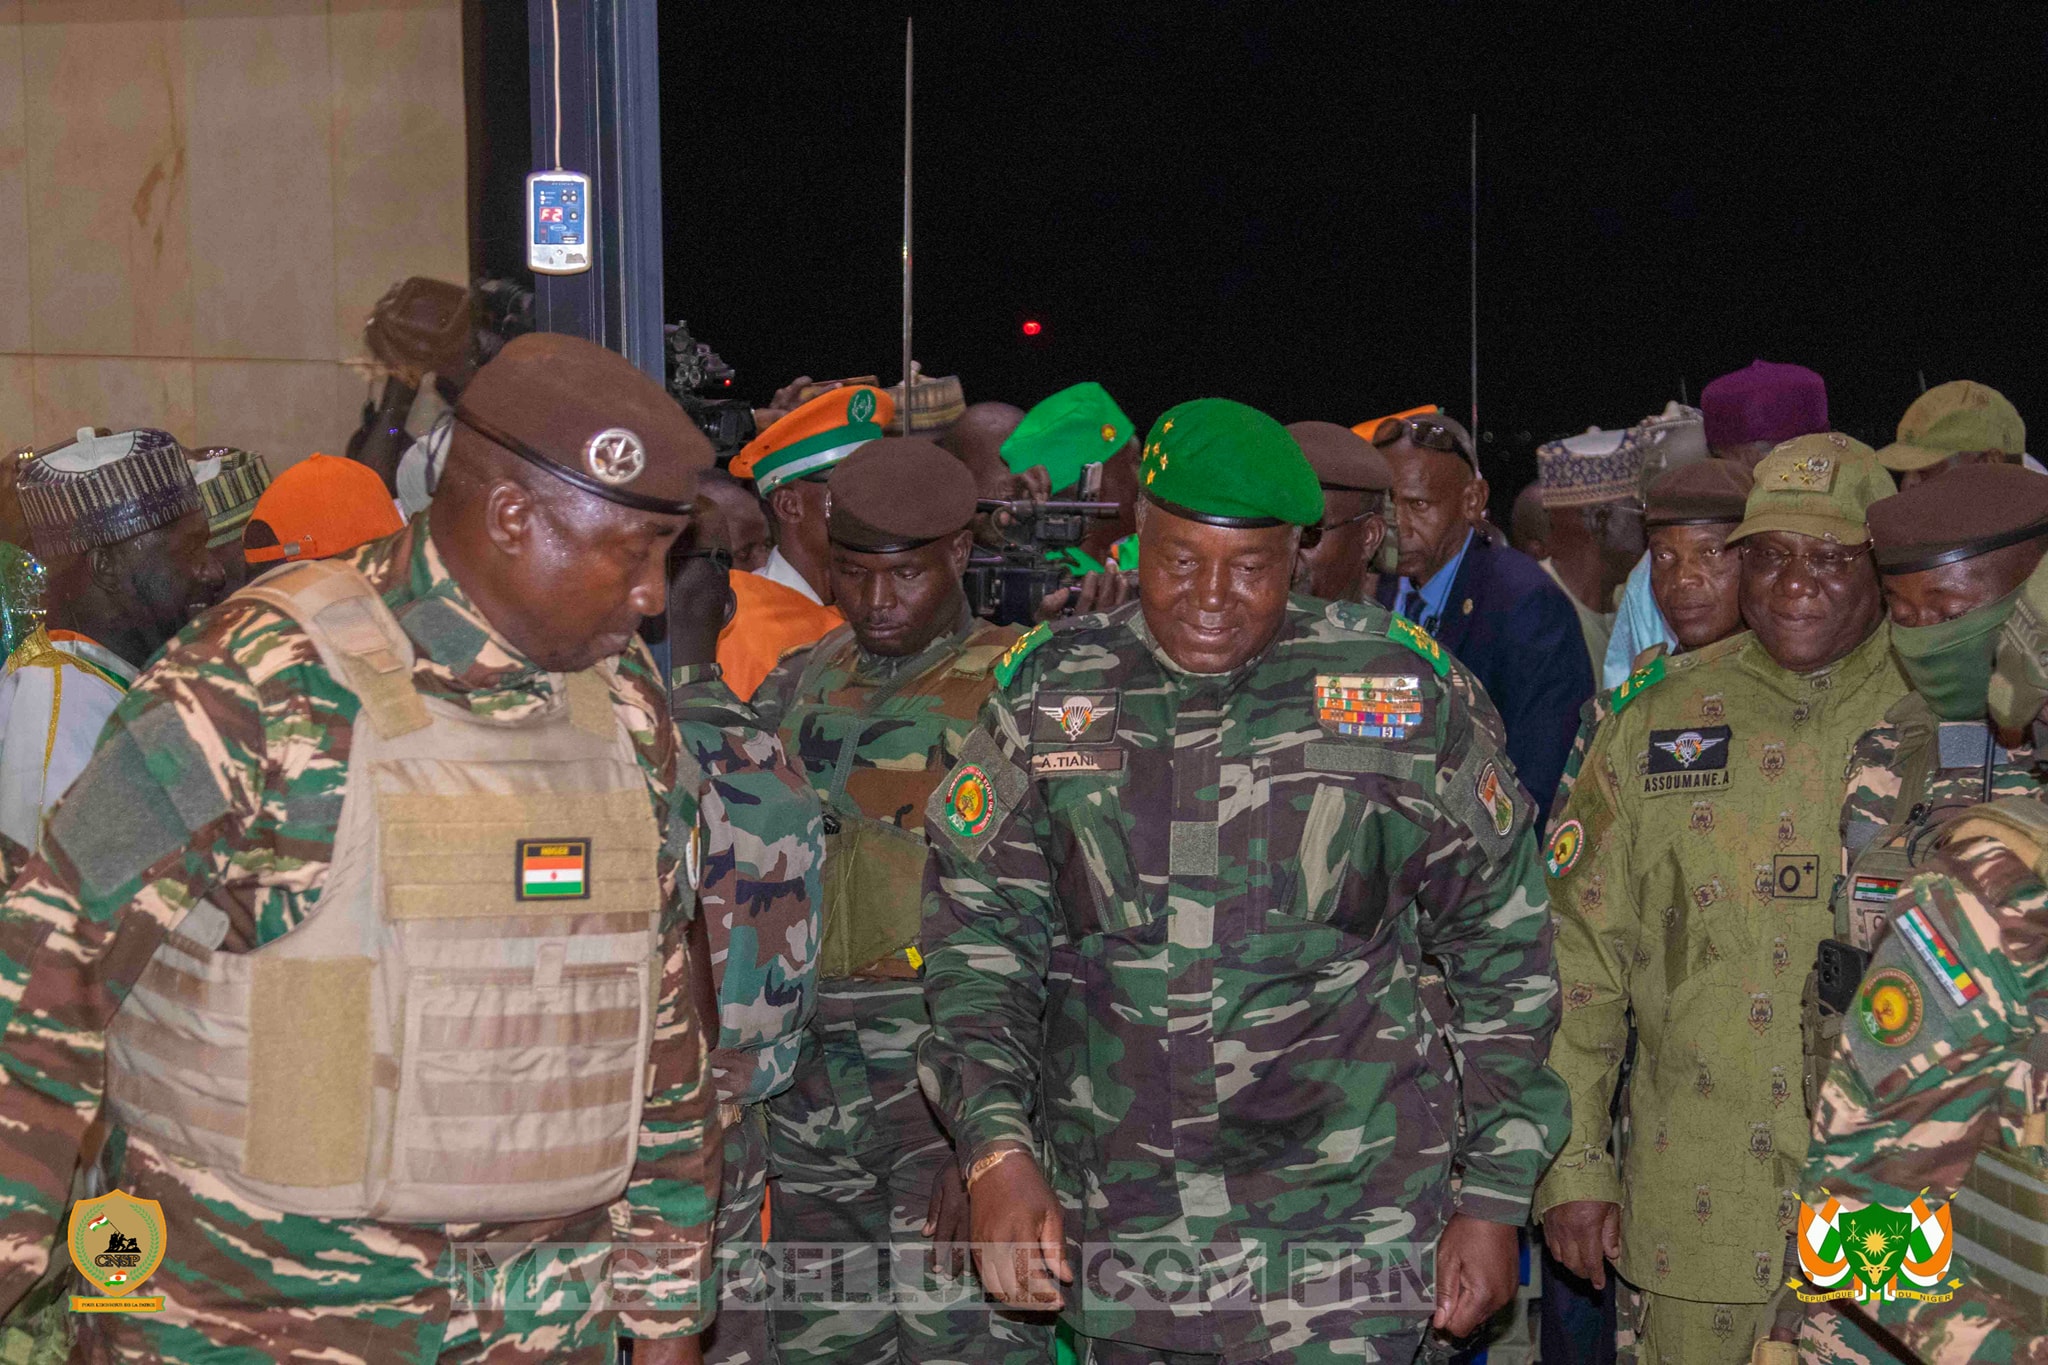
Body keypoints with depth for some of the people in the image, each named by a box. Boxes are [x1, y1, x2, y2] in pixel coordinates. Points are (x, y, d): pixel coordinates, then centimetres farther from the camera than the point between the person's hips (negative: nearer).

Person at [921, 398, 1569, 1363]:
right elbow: (977, 933, 5)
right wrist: (998, 1150, -9)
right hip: (1115, 1240, 3)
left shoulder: (1410, 697, -1)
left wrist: (1493, 1200, 4)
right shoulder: (1050, 696, 4)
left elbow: (1502, 953, 5)